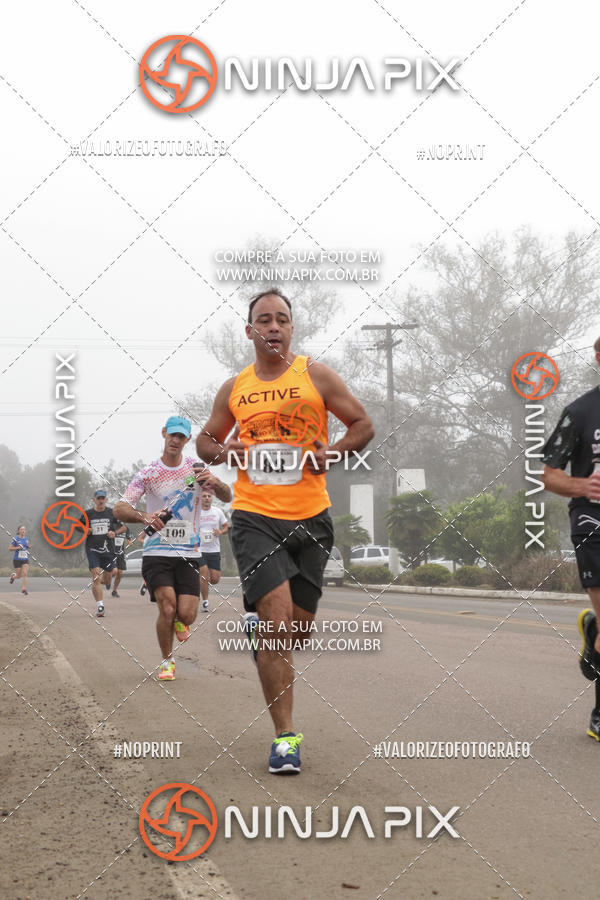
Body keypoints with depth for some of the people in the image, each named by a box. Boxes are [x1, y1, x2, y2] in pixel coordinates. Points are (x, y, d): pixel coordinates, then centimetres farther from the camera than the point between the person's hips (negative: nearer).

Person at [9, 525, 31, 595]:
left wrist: (29, 546, -3)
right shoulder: (16, 539, -10)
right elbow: (10, 548, -6)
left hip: (25, 560, 3)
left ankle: (24, 589, -6)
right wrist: (17, 548, -20)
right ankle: (13, 576, 42)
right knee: (19, 576, 6)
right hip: (17, 560, -3)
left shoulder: (27, 539, 4)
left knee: (24, 574, -10)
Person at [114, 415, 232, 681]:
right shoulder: (148, 473, -1)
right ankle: (167, 661, 7)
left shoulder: (196, 468, 4)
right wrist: (144, 516, -30)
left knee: (187, 615, -8)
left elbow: (227, 497, -1)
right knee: (167, 608, -18)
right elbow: (120, 509, -8)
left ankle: (178, 620, 31)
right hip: (156, 552, -2)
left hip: (188, 553, 2)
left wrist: (215, 482, -25)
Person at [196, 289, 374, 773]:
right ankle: (285, 735, -8)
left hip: (310, 517, 1)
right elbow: (205, 439, 21)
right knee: (277, 620, -14)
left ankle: (260, 629, 45)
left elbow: (363, 424, 7)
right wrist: (221, 450, -2)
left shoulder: (316, 375, 3)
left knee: (300, 625, 8)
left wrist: (333, 450, -11)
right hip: (255, 517, -1)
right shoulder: (234, 388, 9)